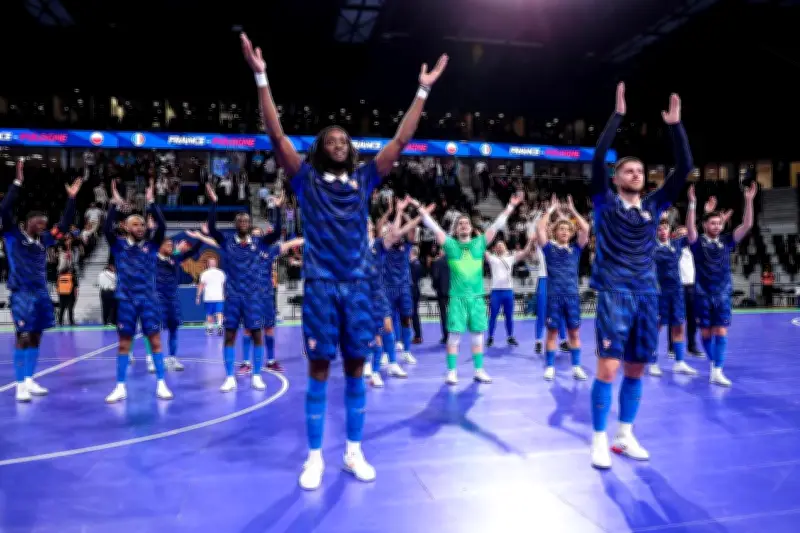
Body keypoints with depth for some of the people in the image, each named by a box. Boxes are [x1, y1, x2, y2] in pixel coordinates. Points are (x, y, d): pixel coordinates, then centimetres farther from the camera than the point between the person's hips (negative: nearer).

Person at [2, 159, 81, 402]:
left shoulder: (43, 239, 10)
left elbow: (64, 224, 13)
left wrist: (71, 198, 7)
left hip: (41, 293, 6)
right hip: (22, 294, -6)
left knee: (35, 338, 10)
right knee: (23, 338, -7)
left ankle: (29, 381, 19)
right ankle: (20, 385, 0)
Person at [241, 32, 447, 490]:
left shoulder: (364, 179, 11)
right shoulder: (308, 179, 5)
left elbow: (401, 141, 10)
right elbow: (277, 136, -3)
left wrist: (423, 90, 9)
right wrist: (261, 77, -9)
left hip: (358, 284, 2)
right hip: (321, 284, -2)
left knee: (356, 368, 8)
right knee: (320, 370, 2)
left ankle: (354, 452, 20)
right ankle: (316, 457, 15)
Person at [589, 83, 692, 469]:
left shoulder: (653, 205, 12)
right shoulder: (605, 202, 2)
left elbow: (684, 167, 8)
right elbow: (598, 157, -10)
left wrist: (674, 125, 3)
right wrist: (618, 114, -9)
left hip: (647, 295, 5)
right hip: (614, 294, -5)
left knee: (636, 369, 9)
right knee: (608, 368, -8)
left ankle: (625, 436, 23)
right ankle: (600, 440, 4)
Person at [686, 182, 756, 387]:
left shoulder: (727, 241, 5)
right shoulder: (698, 242, -3)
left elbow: (747, 225, -2)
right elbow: (690, 227, -22)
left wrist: (749, 200, -10)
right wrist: (692, 203, -32)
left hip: (723, 294, 2)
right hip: (703, 294, -2)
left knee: (721, 332, -6)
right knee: (706, 333, 7)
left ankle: (717, 372, -7)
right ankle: (713, 362, 28)